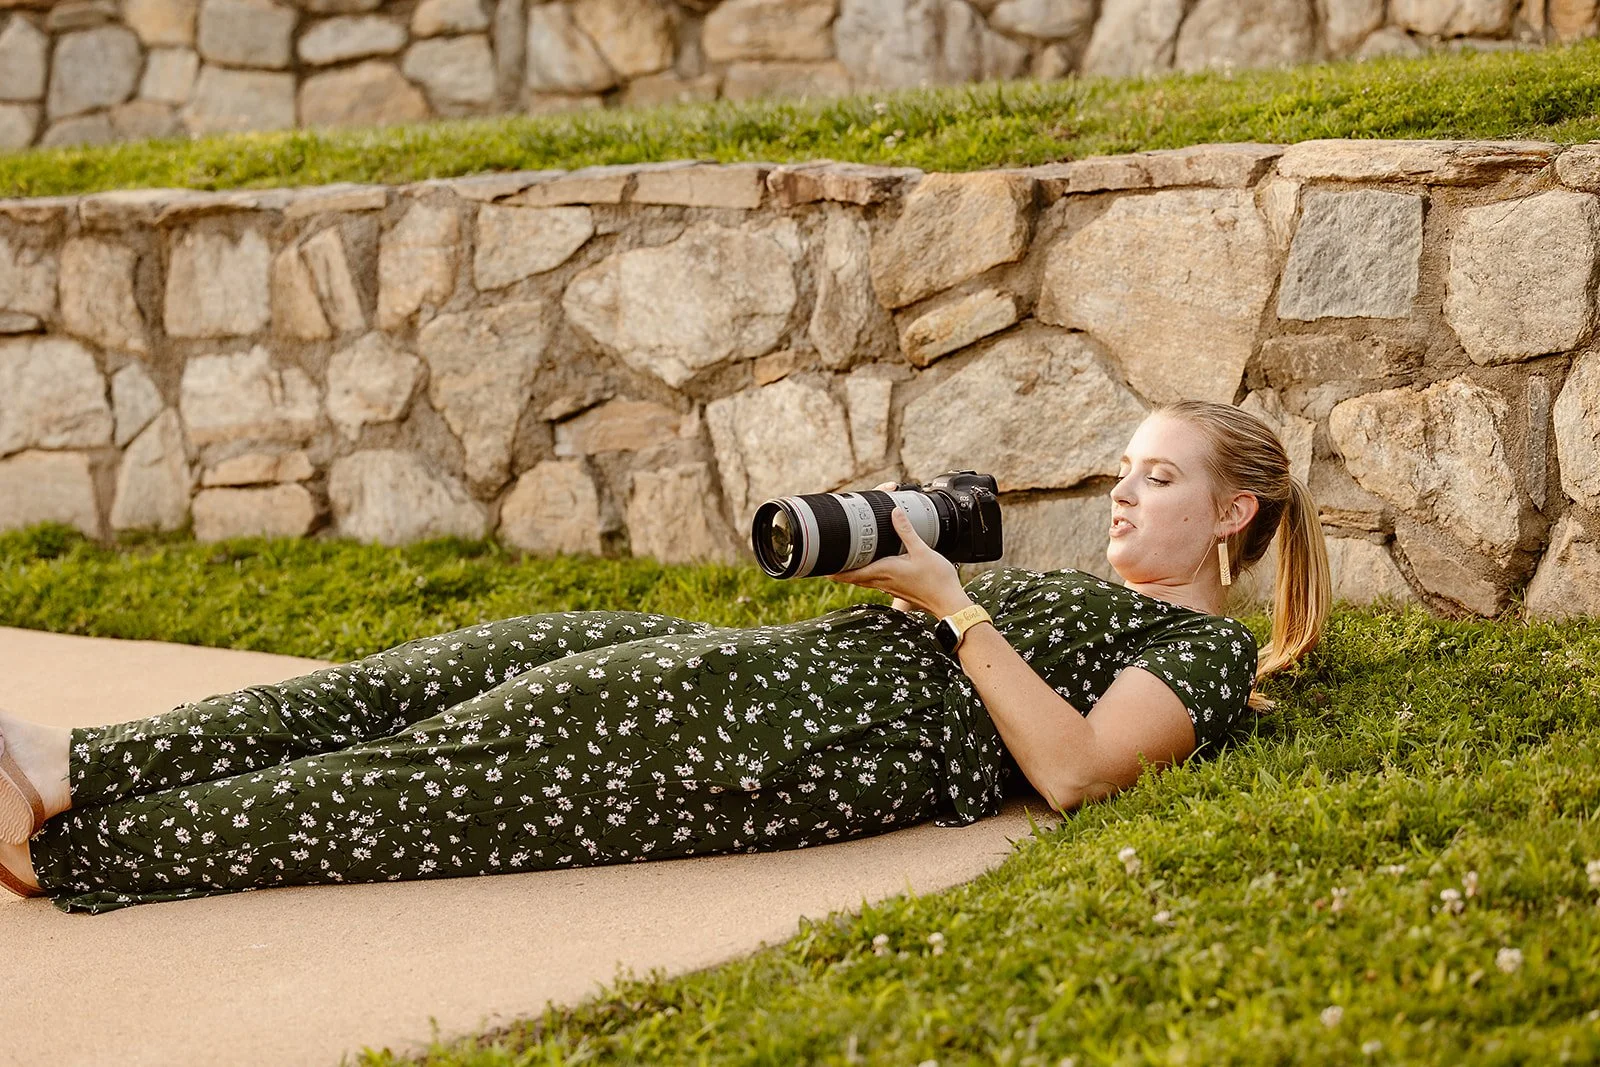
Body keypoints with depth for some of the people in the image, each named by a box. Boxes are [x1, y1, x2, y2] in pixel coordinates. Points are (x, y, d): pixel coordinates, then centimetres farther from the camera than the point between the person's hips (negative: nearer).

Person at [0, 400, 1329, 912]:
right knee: (417, 686, -9)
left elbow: (1073, 769, -13)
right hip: (794, 664, 9)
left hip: (852, 729, -8)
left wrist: (947, 601, -10)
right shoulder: (1084, 592, 33)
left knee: (448, 779, -18)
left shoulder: (1208, 648, 6)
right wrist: (879, 560, 12)